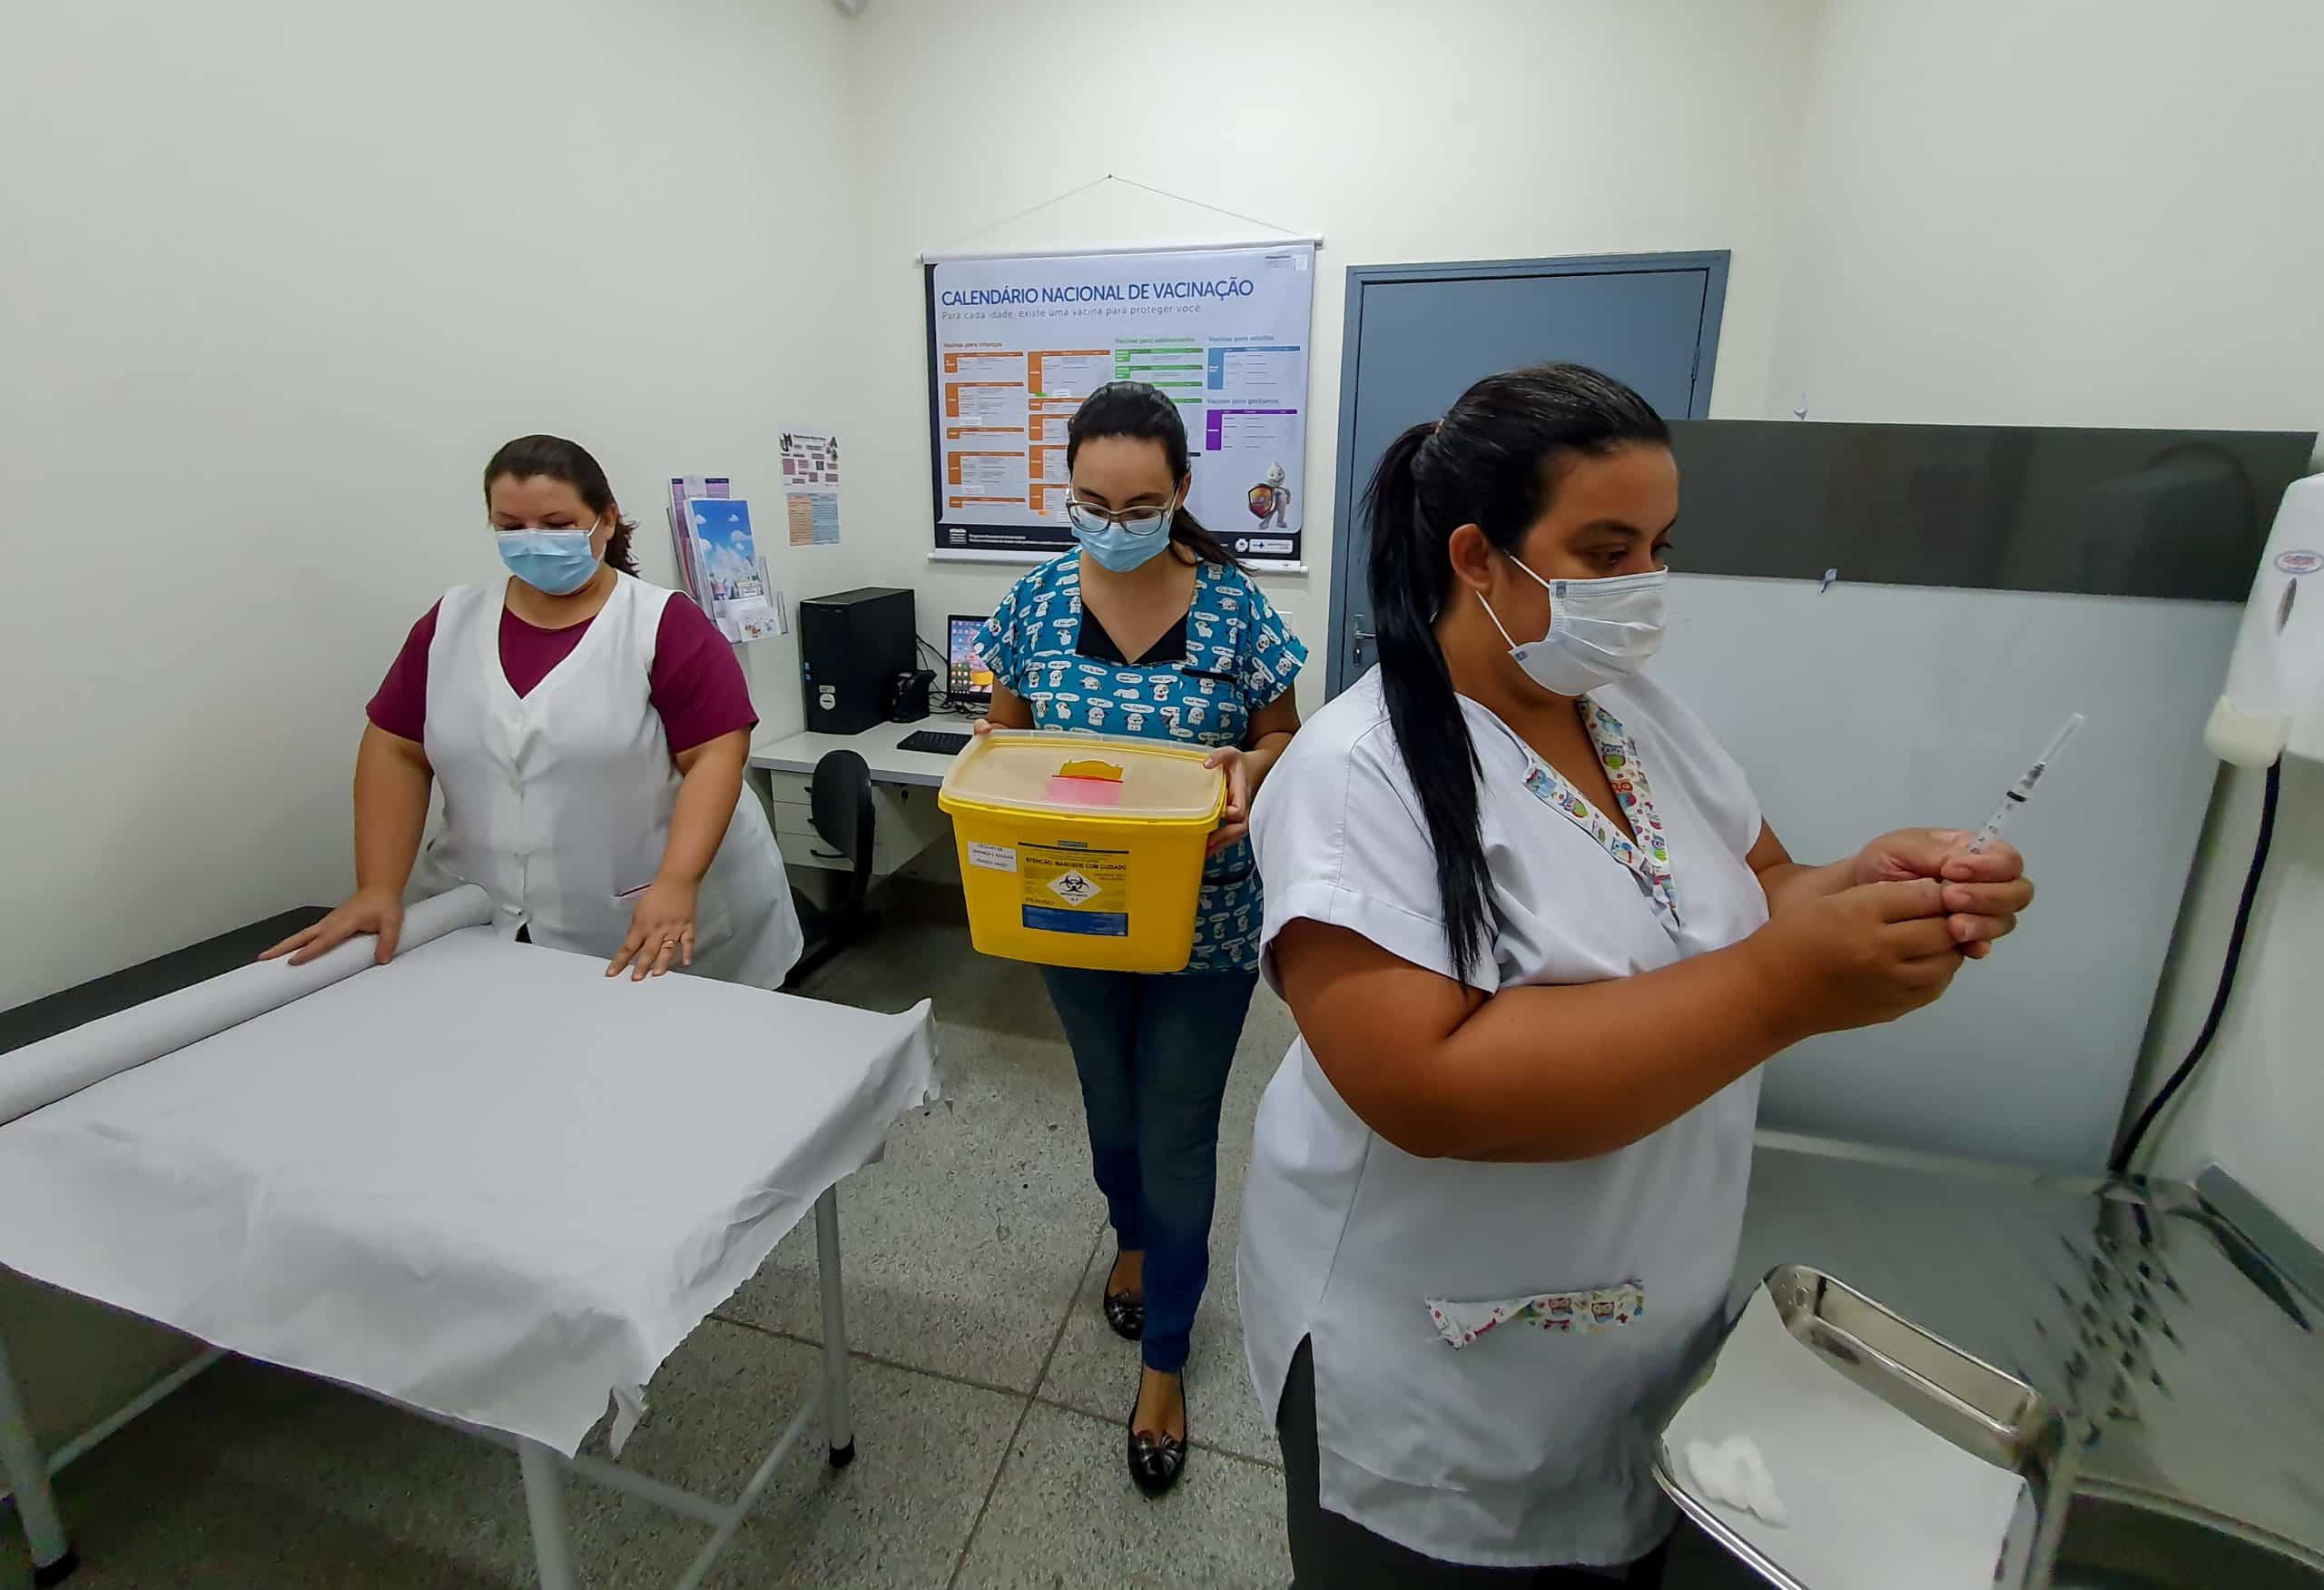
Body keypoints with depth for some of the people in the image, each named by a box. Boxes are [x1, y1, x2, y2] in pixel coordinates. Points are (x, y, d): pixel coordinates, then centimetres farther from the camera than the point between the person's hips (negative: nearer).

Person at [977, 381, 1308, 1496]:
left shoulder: (1232, 607, -11)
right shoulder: (1039, 600, -4)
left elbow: (1286, 738, -2)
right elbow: (1004, 728, 5)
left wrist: (1249, 771, -24)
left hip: (1200, 922, -2)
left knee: (1178, 1134, 8)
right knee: (1109, 1101, 24)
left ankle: (1165, 1360, 30)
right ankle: (1132, 1237, 55)